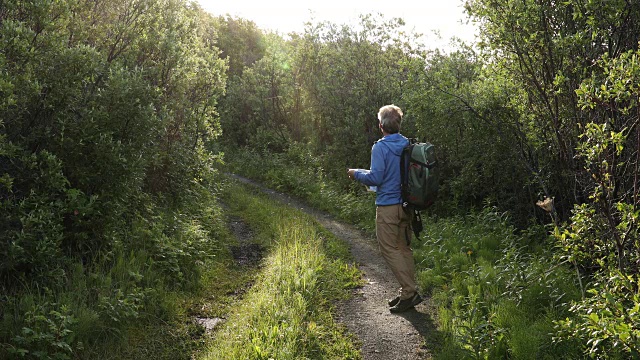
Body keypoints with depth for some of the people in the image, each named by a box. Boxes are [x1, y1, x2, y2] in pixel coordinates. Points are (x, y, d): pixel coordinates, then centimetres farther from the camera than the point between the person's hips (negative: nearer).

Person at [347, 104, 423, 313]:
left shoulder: (380, 147, -14)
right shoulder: (409, 146, 6)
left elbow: (375, 178, -18)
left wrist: (356, 174, 1)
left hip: (388, 206, -7)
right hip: (406, 204, 7)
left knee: (390, 249, -1)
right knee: (404, 248, 14)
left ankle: (409, 292, -4)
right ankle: (408, 293, 20)